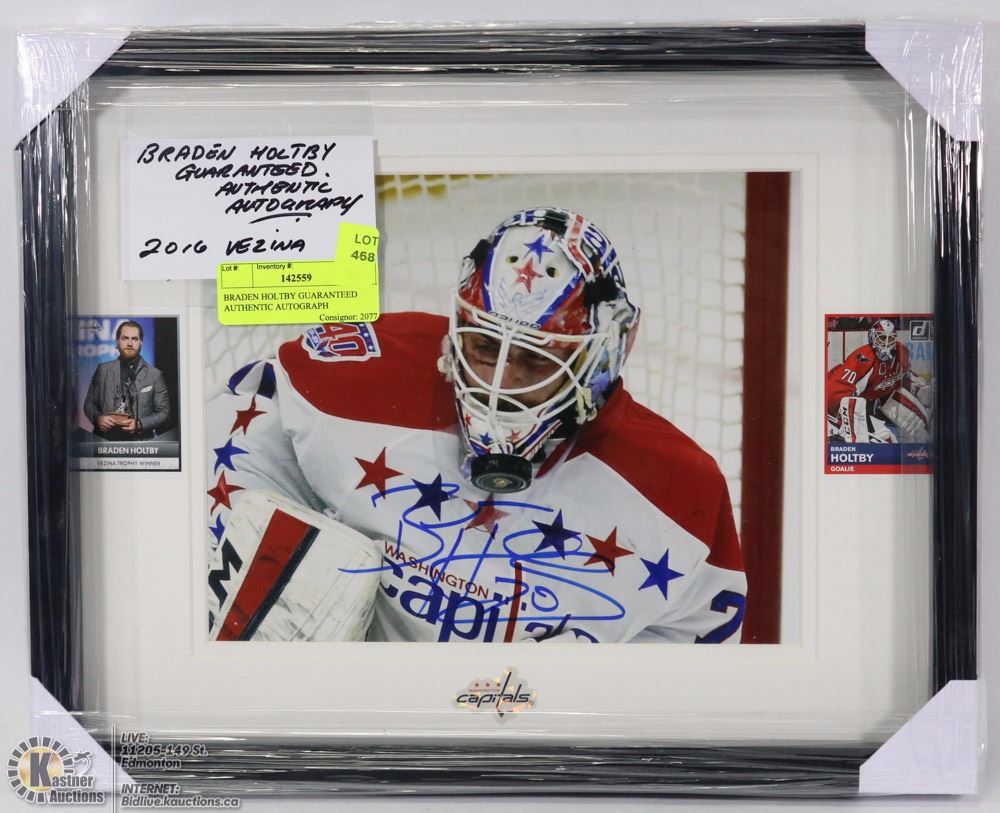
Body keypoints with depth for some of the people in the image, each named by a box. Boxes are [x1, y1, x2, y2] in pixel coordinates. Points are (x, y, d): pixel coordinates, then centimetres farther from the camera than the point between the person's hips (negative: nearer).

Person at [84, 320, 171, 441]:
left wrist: (140, 424, -10)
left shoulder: (155, 375, 5)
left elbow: (164, 412, 6)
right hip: (106, 441, 1)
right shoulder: (103, 370, 11)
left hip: (140, 442, -1)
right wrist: (98, 418, -5)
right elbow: (89, 403, 16)